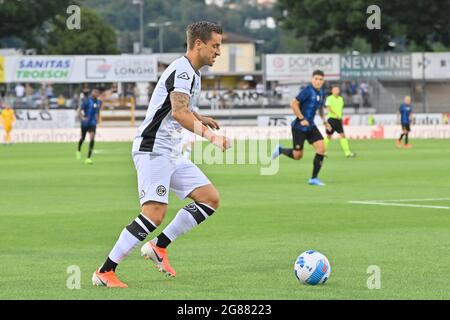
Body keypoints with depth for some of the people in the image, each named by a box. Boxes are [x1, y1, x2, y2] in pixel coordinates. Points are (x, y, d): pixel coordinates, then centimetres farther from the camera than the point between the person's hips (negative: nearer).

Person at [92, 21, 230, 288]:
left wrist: (199, 119, 25)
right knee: (155, 213, -19)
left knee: (210, 199, 3)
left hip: (172, 153, 10)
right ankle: (105, 272, -14)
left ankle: (159, 247, 7)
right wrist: (210, 135, -31)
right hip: (153, 149, -10)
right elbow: (179, 113, -29)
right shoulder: (182, 70, -14)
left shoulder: (192, 73, 18)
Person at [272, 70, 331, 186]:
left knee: (321, 148, -9)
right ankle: (280, 150, 31)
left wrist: (324, 120, 18)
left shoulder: (320, 92, 8)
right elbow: (294, 104, -20)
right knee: (297, 156, -1)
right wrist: (302, 119, -21)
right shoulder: (308, 90, -16)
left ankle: (314, 178, -2)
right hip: (299, 127, -7)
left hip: (310, 126, 7)